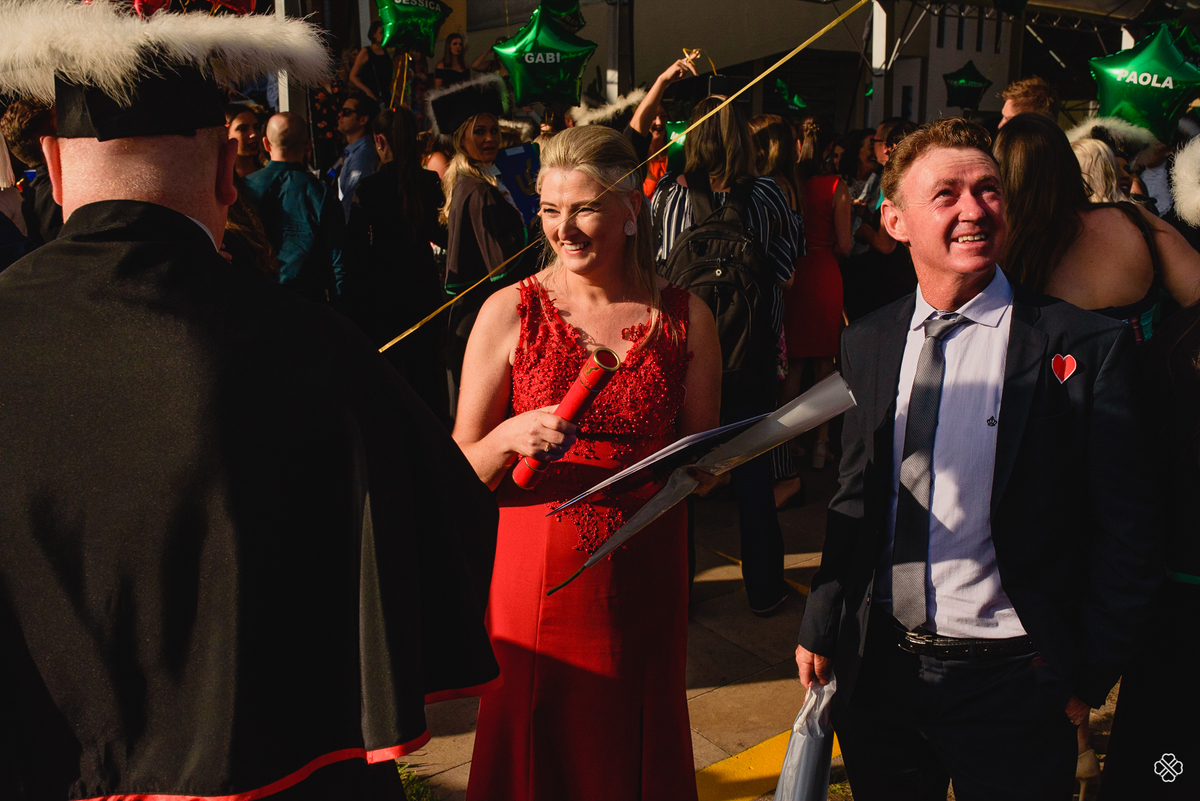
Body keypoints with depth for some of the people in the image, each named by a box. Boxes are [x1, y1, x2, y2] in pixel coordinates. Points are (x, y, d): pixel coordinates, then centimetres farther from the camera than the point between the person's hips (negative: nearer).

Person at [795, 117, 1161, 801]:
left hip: (1010, 685, -3)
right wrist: (821, 627, 10)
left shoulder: (1089, 345, -11)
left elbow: (1129, 533, -7)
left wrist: (1087, 677, -7)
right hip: (877, 672, 4)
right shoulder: (867, 343, 3)